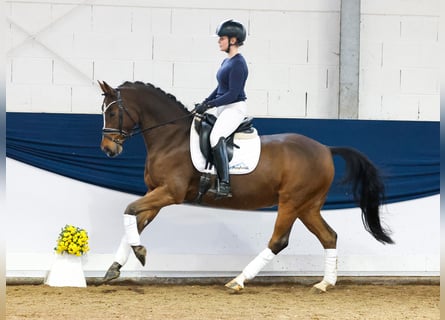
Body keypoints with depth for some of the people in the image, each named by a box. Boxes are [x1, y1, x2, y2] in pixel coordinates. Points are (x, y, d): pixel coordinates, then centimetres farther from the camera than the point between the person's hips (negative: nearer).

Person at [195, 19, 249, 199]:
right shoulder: (226, 62, 14)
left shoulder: (238, 64, -16)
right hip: (221, 107, 11)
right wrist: (205, 103, 9)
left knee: (216, 137, -32)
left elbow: (232, 94, -20)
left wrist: (209, 105, -19)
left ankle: (224, 183, -35)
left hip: (235, 108, -11)